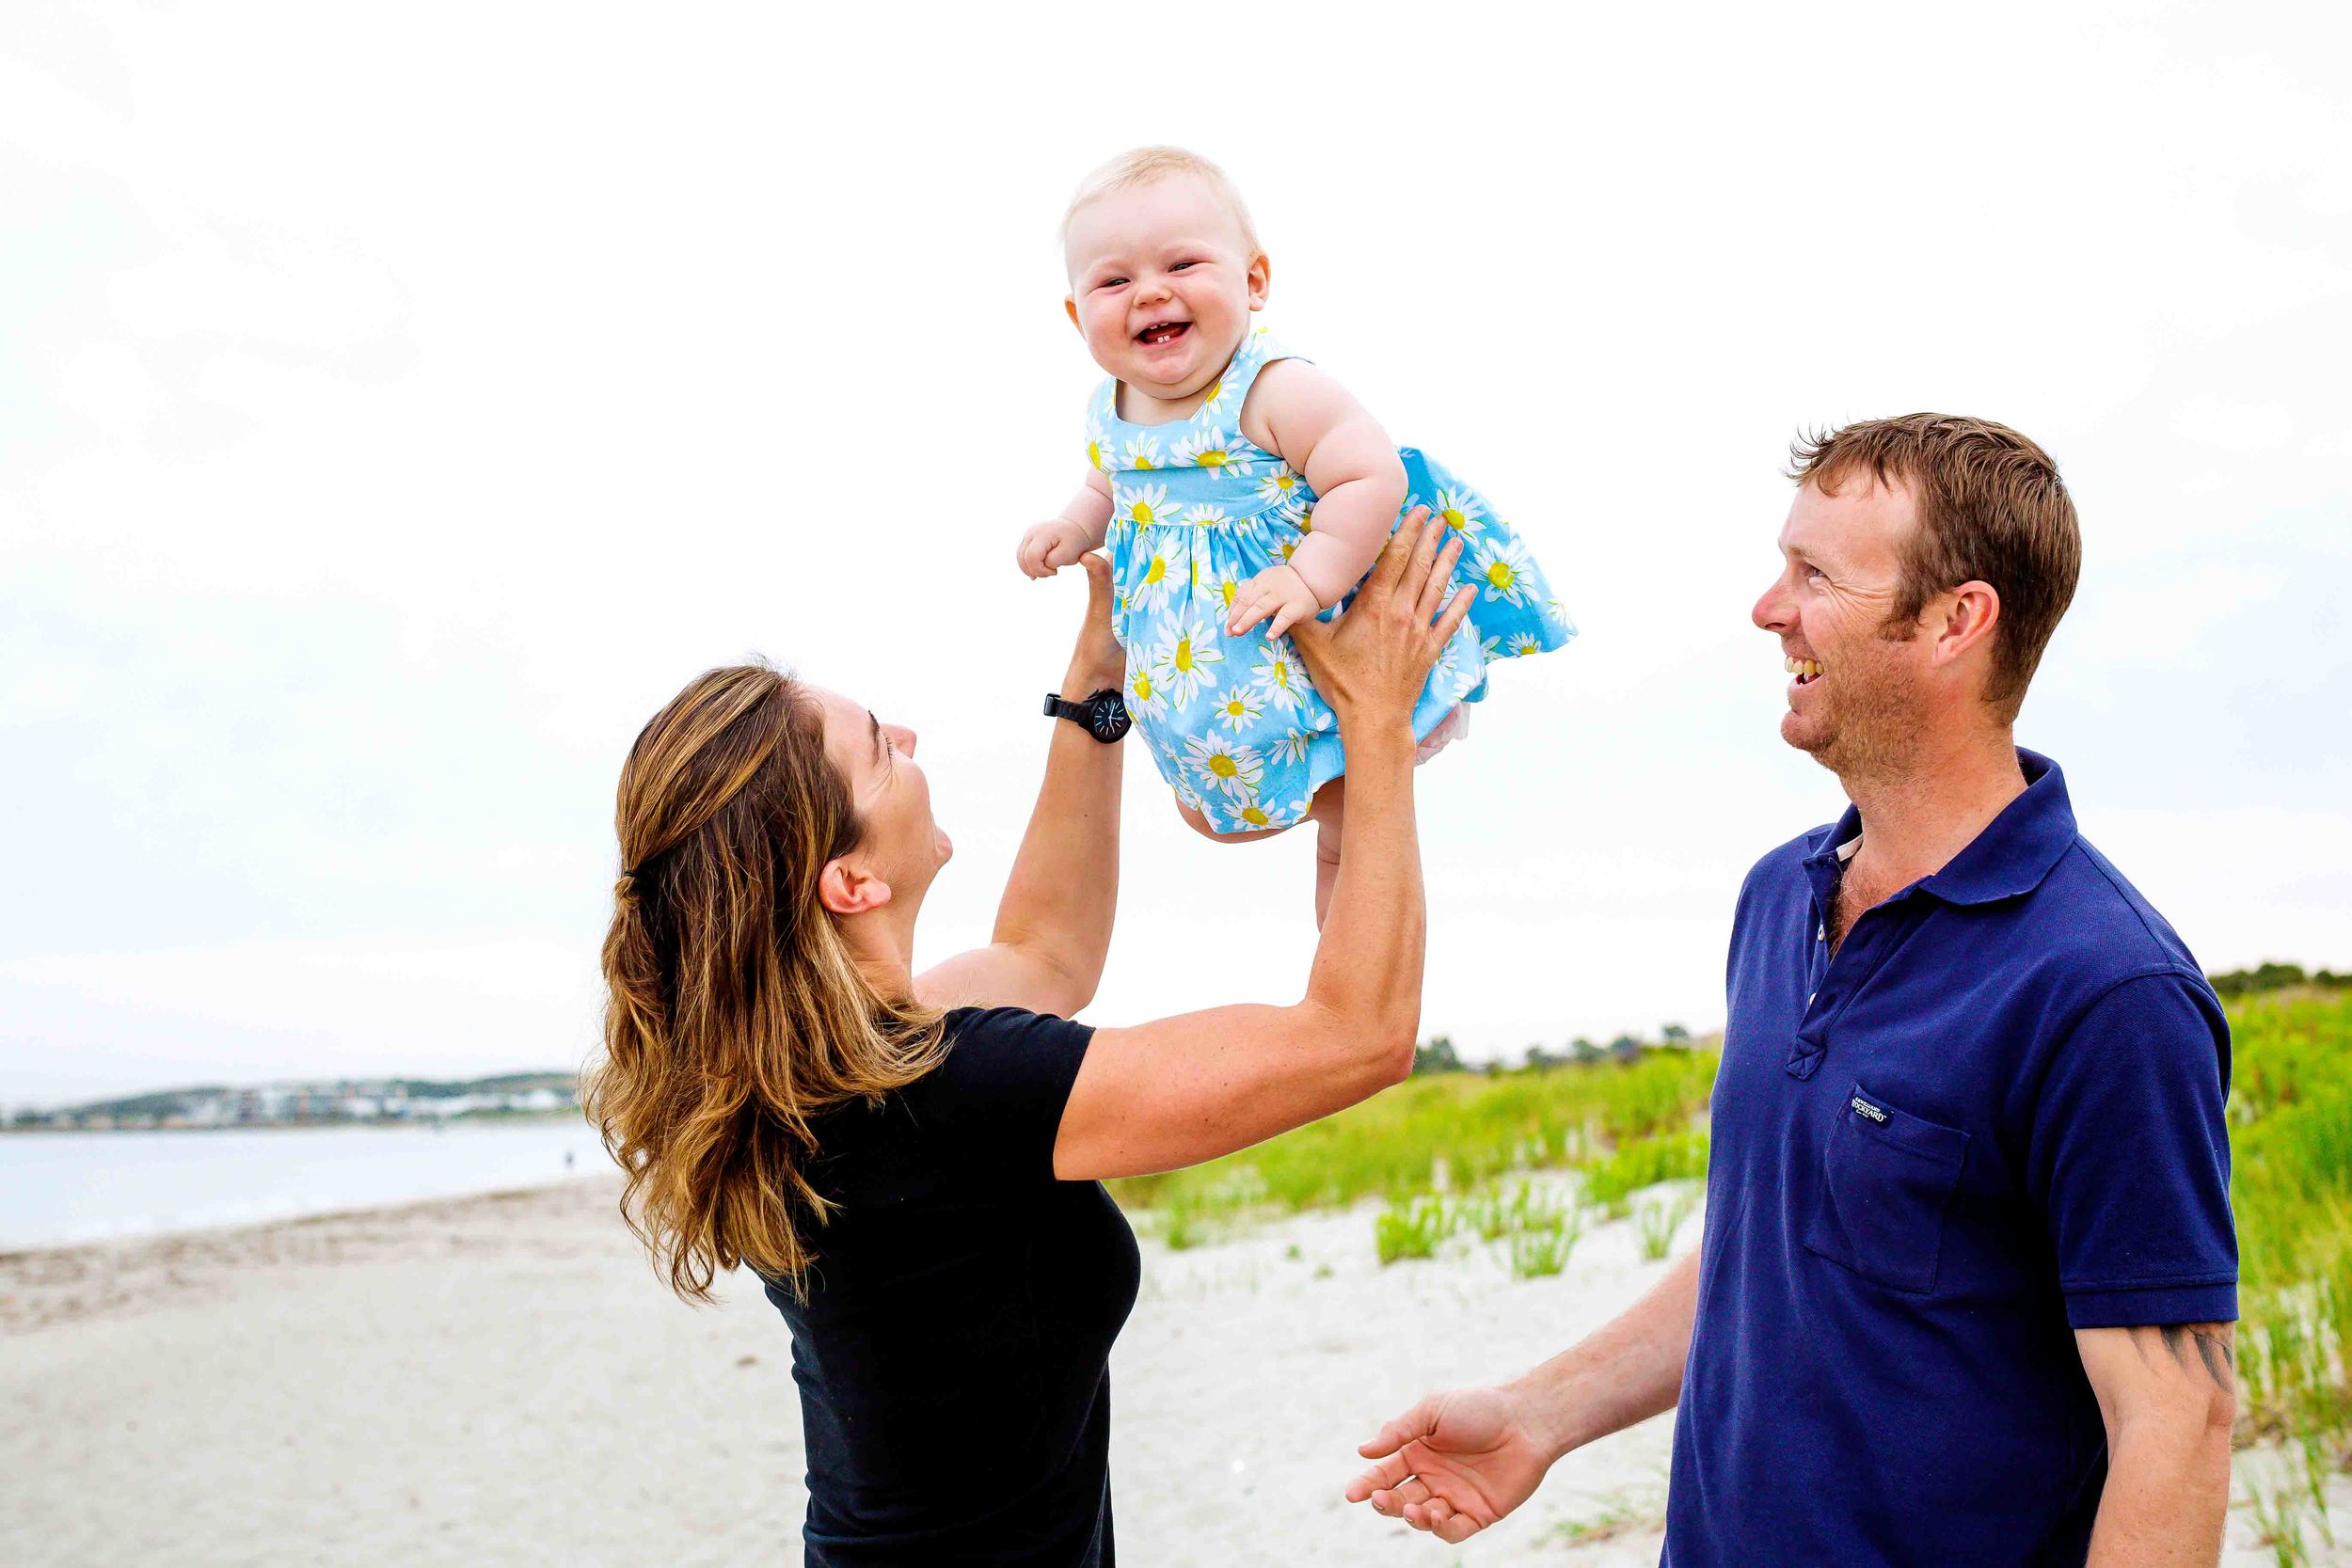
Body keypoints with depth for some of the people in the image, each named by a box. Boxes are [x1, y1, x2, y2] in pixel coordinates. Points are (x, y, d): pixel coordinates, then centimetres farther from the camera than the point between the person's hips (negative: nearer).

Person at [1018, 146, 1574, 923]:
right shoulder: (1108, 414, -5)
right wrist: (1073, 526, -3)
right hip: (1196, 680, 7)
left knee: (1353, 838, 8)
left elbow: (1373, 477, -31)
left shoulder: (1279, 393, -27)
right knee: (1207, 810, 24)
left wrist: (1311, 575, -38)